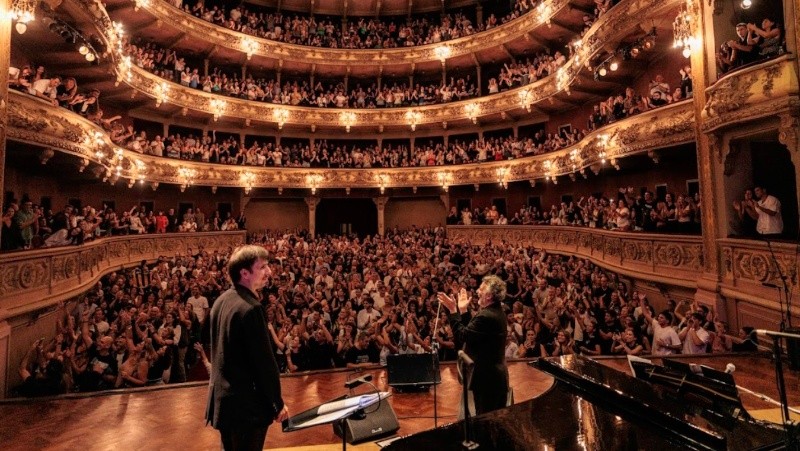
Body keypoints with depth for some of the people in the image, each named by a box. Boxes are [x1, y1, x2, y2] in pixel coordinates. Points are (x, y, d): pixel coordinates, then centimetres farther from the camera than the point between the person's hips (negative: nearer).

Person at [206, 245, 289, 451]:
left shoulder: (221, 301, 4)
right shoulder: (251, 308, -25)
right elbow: (265, 361, -22)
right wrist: (278, 403, -10)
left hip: (222, 397, 9)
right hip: (247, 402, -9)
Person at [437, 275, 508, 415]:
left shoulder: (486, 316, -26)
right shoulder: (497, 312, 7)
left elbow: (462, 336, -24)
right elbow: (471, 329, 10)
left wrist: (453, 310, -20)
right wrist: (463, 310, 10)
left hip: (486, 378, -10)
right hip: (497, 376, 10)